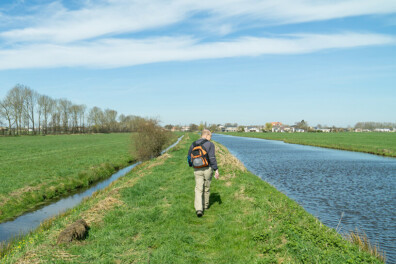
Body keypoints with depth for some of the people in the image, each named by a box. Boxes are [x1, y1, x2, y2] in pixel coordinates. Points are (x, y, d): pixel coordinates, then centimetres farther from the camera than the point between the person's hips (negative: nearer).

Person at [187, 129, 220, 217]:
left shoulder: (193, 144, 5)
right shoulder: (210, 144, -9)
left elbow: (189, 157, 11)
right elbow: (212, 158, -17)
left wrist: (191, 165, 30)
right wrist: (216, 170, -14)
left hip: (197, 170, 2)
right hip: (208, 169, -2)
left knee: (198, 189, 1)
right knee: (206, 188, 17)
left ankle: (199, 209, -14)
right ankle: (205, 205, 33)